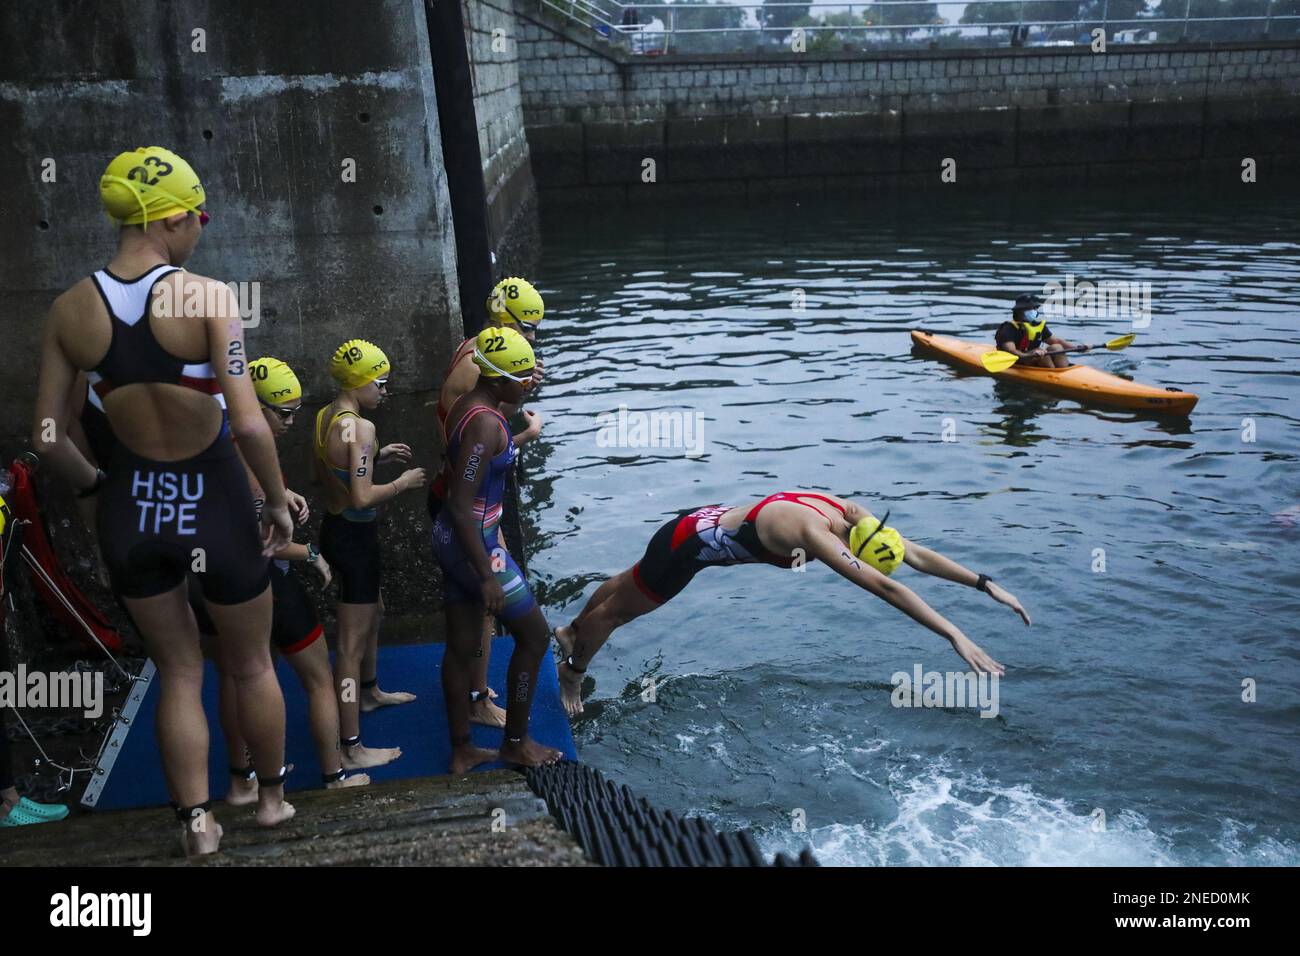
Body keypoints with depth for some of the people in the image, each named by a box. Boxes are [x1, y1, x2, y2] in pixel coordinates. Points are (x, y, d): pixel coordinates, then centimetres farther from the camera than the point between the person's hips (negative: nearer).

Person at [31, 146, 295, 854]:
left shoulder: (71, 308, -4)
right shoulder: (207, 296, -17)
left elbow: (47, 438, -2)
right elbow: (250, 424, -22)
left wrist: (95, 487, 15)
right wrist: (279, 502, -7)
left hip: (129, 509, 3)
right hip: (213, 503, -3)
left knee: (179, 672, 22)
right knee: (252, 666, 21)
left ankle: (196, 821, 27)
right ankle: (271, 797, 38)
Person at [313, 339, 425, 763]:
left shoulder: (324, 416, 4)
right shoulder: (359, 427, -24)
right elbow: (363, 497, -29)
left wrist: (377, 456, 12)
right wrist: (403, 482, -13)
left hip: (335, 527, 10)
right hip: (354, 536, -10)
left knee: (373, 613, 31)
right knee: (352, 642, -3)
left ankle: (370, 692, 53)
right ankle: (351, 747, 5)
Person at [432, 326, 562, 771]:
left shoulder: (466, 406, 5)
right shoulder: (486, 423, -23)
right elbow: (461, 506, -25)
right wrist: (487, 575, -23)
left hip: (450, 537, 9)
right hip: (473, 544, -9)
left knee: (461, 648, 16)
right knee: (534, 634, 7)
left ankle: (462, 750, 27)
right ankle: (516, 742, 21)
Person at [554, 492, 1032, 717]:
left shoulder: (851, 515, -15)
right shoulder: (815, 533, -39)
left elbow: (917, 554, -9)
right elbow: (884, 588, -47)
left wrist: (986, 584, -13)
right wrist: (955, 635, -51)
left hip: (707, 523, 9)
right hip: (688, 546, -9)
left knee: (628, 586, 32)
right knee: (617, 609, 18)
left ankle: (571, 631, 57)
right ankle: (572, 672, 44)